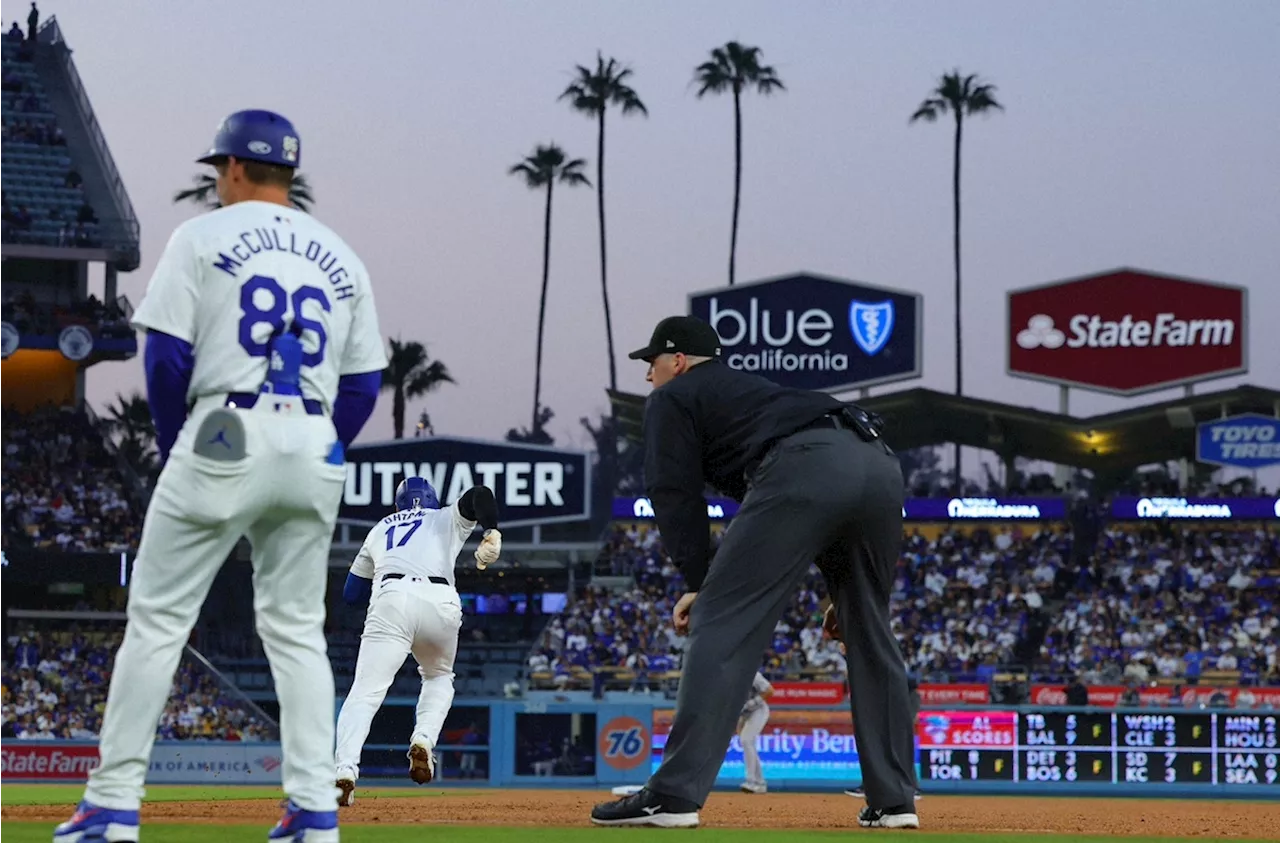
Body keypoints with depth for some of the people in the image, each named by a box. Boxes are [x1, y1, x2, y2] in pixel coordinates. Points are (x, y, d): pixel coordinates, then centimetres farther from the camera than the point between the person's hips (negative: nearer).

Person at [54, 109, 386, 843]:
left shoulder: (204, 237, 1)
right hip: (316, 449, 4)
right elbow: (364, 382, 11)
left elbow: (167, 355, -6)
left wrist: (174, 448, 5)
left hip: (224, 436, -4)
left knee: (158, 617, 0)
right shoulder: (340, 256, 14)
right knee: (298, 629, 11)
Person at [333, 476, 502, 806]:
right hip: (441, 602, 0)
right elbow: (479, 494, 7)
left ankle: (344, 770, -30)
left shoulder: (380, 529, 34)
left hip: (390, 601, 0)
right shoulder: (448, 519, 30)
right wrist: (492, 533, -9)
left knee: (366, 691, -7)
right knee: (438, 677, 27)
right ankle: (424, 741, 1)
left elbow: (351, 593, 32)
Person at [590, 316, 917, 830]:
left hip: (805, 471, -7)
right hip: (880, 463, 8)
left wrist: (698, 583, 7)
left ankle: (674, 796, -14)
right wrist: (842, 591, 32)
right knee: (869, 635, 20)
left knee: (722, 623, -6)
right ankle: (893, 801, 17)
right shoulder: (752, 387, 43)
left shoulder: (673, 397, 23)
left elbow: (675, 495, 9)